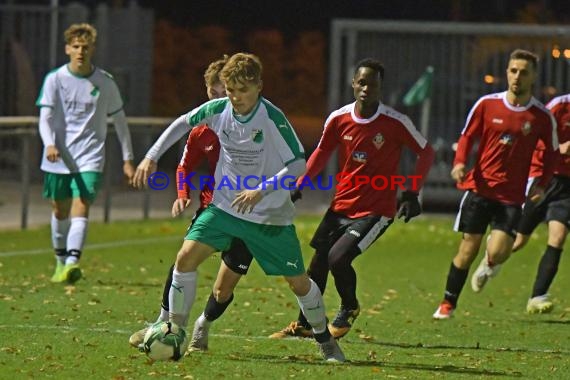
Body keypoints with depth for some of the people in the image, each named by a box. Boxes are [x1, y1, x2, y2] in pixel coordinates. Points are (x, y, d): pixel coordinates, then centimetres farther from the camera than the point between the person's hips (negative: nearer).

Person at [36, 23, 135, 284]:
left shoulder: (105, 83, 1)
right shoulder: (55, 79, -1)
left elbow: (119, 120, 10)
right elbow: (45, 117, -8)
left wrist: (127, 159, 9)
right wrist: (50, 144, -27)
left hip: (90, 159, -1)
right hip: (58, 159, 1)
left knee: (80, 208, -17)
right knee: (60, 211, 12)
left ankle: (72, 263, -29)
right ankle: (61, 261, 30)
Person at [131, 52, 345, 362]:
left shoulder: (272, 118, -21)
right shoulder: (218, 110, -8)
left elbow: (299, 164, -21)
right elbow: (182, 123, 11)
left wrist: (261, 191, -31)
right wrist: (152, 157, 6)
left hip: (271, 214, -3)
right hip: (225, 206, 3)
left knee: (298, 281, 3)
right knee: (186, 256, -15)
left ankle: (325, 340, 26)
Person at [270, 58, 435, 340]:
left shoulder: (395, 123, -15)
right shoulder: (339, 119, -3)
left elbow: (426, 152, -2)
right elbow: (322, 153, 14)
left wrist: (412, 193, -9)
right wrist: (299, 186, 6)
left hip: (376, 209, -5)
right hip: (341, 205, 5)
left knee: (338, 258, -19)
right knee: (318, 261, 9)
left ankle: (349, 309, 11)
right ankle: (304, 324, 28)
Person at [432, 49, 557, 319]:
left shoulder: (542, 117, -1)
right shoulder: (487, 104, 0)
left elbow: (550, 153, 10)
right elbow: (467, 136, 7)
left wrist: (541, 185, -3)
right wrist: (460, 163, -11)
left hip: (512, 196, 0)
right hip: (479, 187, 1)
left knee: (498, 253, -15)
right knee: (468, 249, 0)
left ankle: (489, 265, 24)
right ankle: (448, 304, 16)